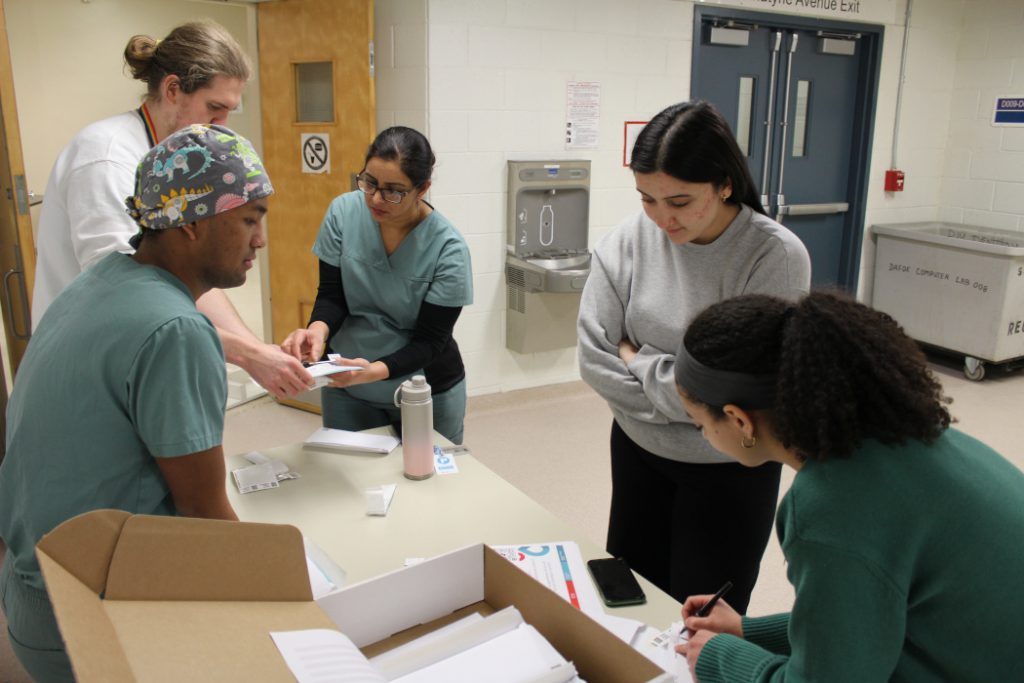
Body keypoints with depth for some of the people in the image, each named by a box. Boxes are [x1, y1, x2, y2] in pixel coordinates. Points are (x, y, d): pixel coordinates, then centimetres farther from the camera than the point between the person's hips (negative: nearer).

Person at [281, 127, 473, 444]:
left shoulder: (448, 249, -20)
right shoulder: (343, 212, -11)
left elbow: (429, 340, -17)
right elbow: (331, 295, -6)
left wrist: (376, 370, -34)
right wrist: (318, 329, -28)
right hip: (345, 388, 2)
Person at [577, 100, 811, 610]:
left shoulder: (776, 257, -21)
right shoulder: (629, 240, -12)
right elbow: (593, 358, -10)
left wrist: (636, 360, -14)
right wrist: (670, 396, -16)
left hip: (729, 469, -3)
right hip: (639, 452, 4)